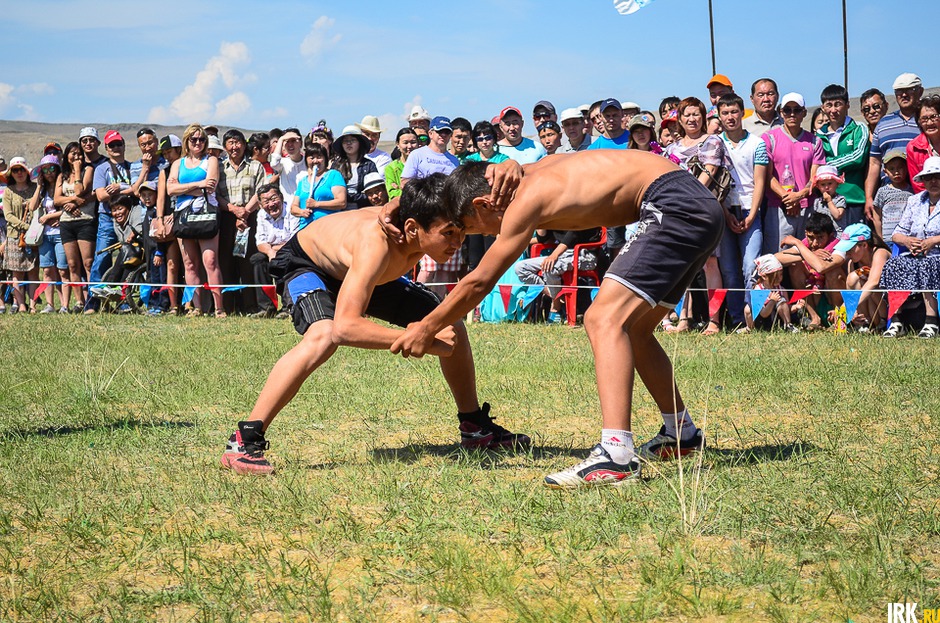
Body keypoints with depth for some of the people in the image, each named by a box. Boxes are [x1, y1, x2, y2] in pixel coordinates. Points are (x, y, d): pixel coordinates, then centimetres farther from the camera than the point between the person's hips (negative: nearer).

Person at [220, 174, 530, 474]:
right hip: (307, 262, -7)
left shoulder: (427, 227, -28)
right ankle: (244, 442, -32)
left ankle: (475, 427, 24)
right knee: (323, 335, -38)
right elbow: (344, 327, -53)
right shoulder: (377, 244, -46)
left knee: (451, 327, 3)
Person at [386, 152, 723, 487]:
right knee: (632, 330, 21)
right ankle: (682, 433, 36)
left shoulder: (527, 200, -12)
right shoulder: (530, 175, 13)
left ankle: (616, 454, -35)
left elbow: (479, 282, -7)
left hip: (677, 207, -10)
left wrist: (427, 328, 4)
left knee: (604, 319, -20)